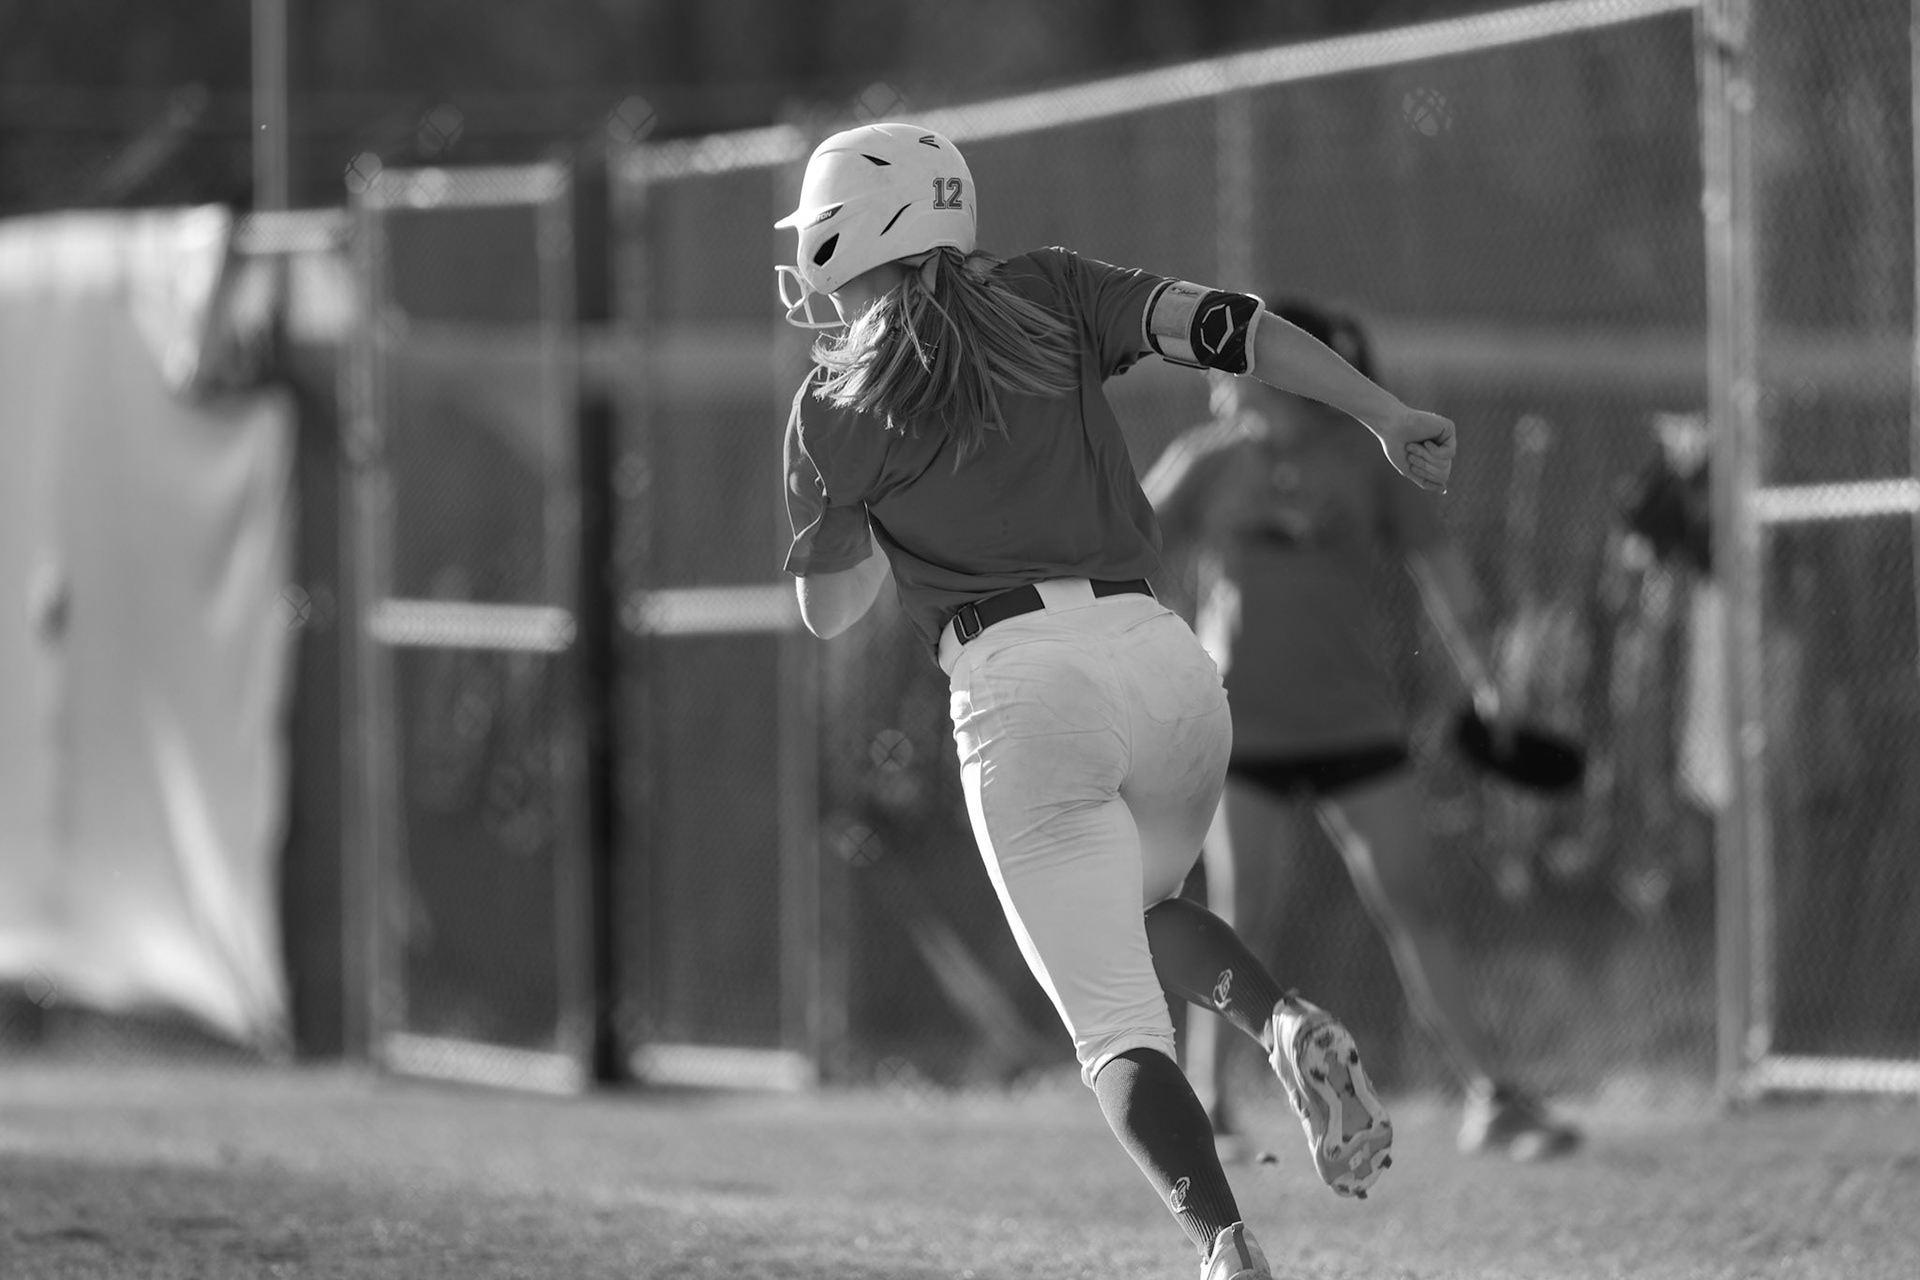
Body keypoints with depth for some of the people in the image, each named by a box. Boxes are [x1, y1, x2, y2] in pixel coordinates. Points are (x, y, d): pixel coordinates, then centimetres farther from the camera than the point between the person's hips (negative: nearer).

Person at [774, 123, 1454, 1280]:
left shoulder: (837, 412, 10)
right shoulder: (1051, 295, 15)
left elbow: (828, 611, 21)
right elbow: (1223, 326, 2)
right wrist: (1389, 417, 0)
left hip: (1020, 688, -4)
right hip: (1164, 658, 4)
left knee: (1116, 1022, -2)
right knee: (1139, 913, 30)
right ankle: (1289, 1023, -1)